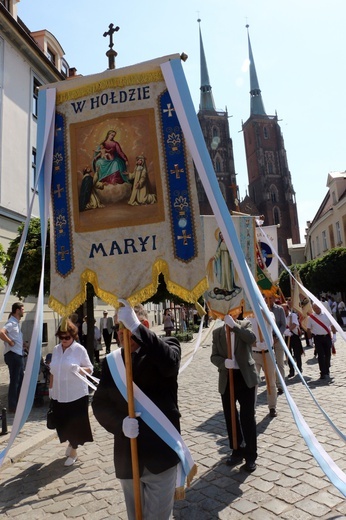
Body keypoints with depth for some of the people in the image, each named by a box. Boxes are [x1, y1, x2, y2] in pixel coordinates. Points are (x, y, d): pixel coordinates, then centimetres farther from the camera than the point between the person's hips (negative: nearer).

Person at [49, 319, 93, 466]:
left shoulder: (80, 349, -9)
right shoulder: (56, 349, 5)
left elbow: (90, 369, -7)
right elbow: (53, 371, 14)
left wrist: (79, 369, -26)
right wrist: (51, 388, 12)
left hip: (76, 394, -4)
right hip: (59, 394, 5)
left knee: (75, 422, 3)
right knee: (62, 421, 12)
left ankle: (73, 451, 24)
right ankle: (70, 442, 40)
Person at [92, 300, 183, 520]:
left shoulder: (166, 347, -10)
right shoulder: (111, 360, 3)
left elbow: (170, 362, -33)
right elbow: (100, 404, 2)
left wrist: (135, 326, -41)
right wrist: (120, 422, -18)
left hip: (161, 453, -4)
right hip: (127, 457, 5)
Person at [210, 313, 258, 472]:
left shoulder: (245, 324, -1)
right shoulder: (217, 332, 5)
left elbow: (251, 338, -22)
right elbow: (214, 356, -2)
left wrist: (234, 325, -26)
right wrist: (224, 362, -22)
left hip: (245, 377, -3)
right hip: (227, 379, 3)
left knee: (247, 417, 1)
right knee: (230, 417, 13)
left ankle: (250, 456, 15)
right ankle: (237, 451, 31)